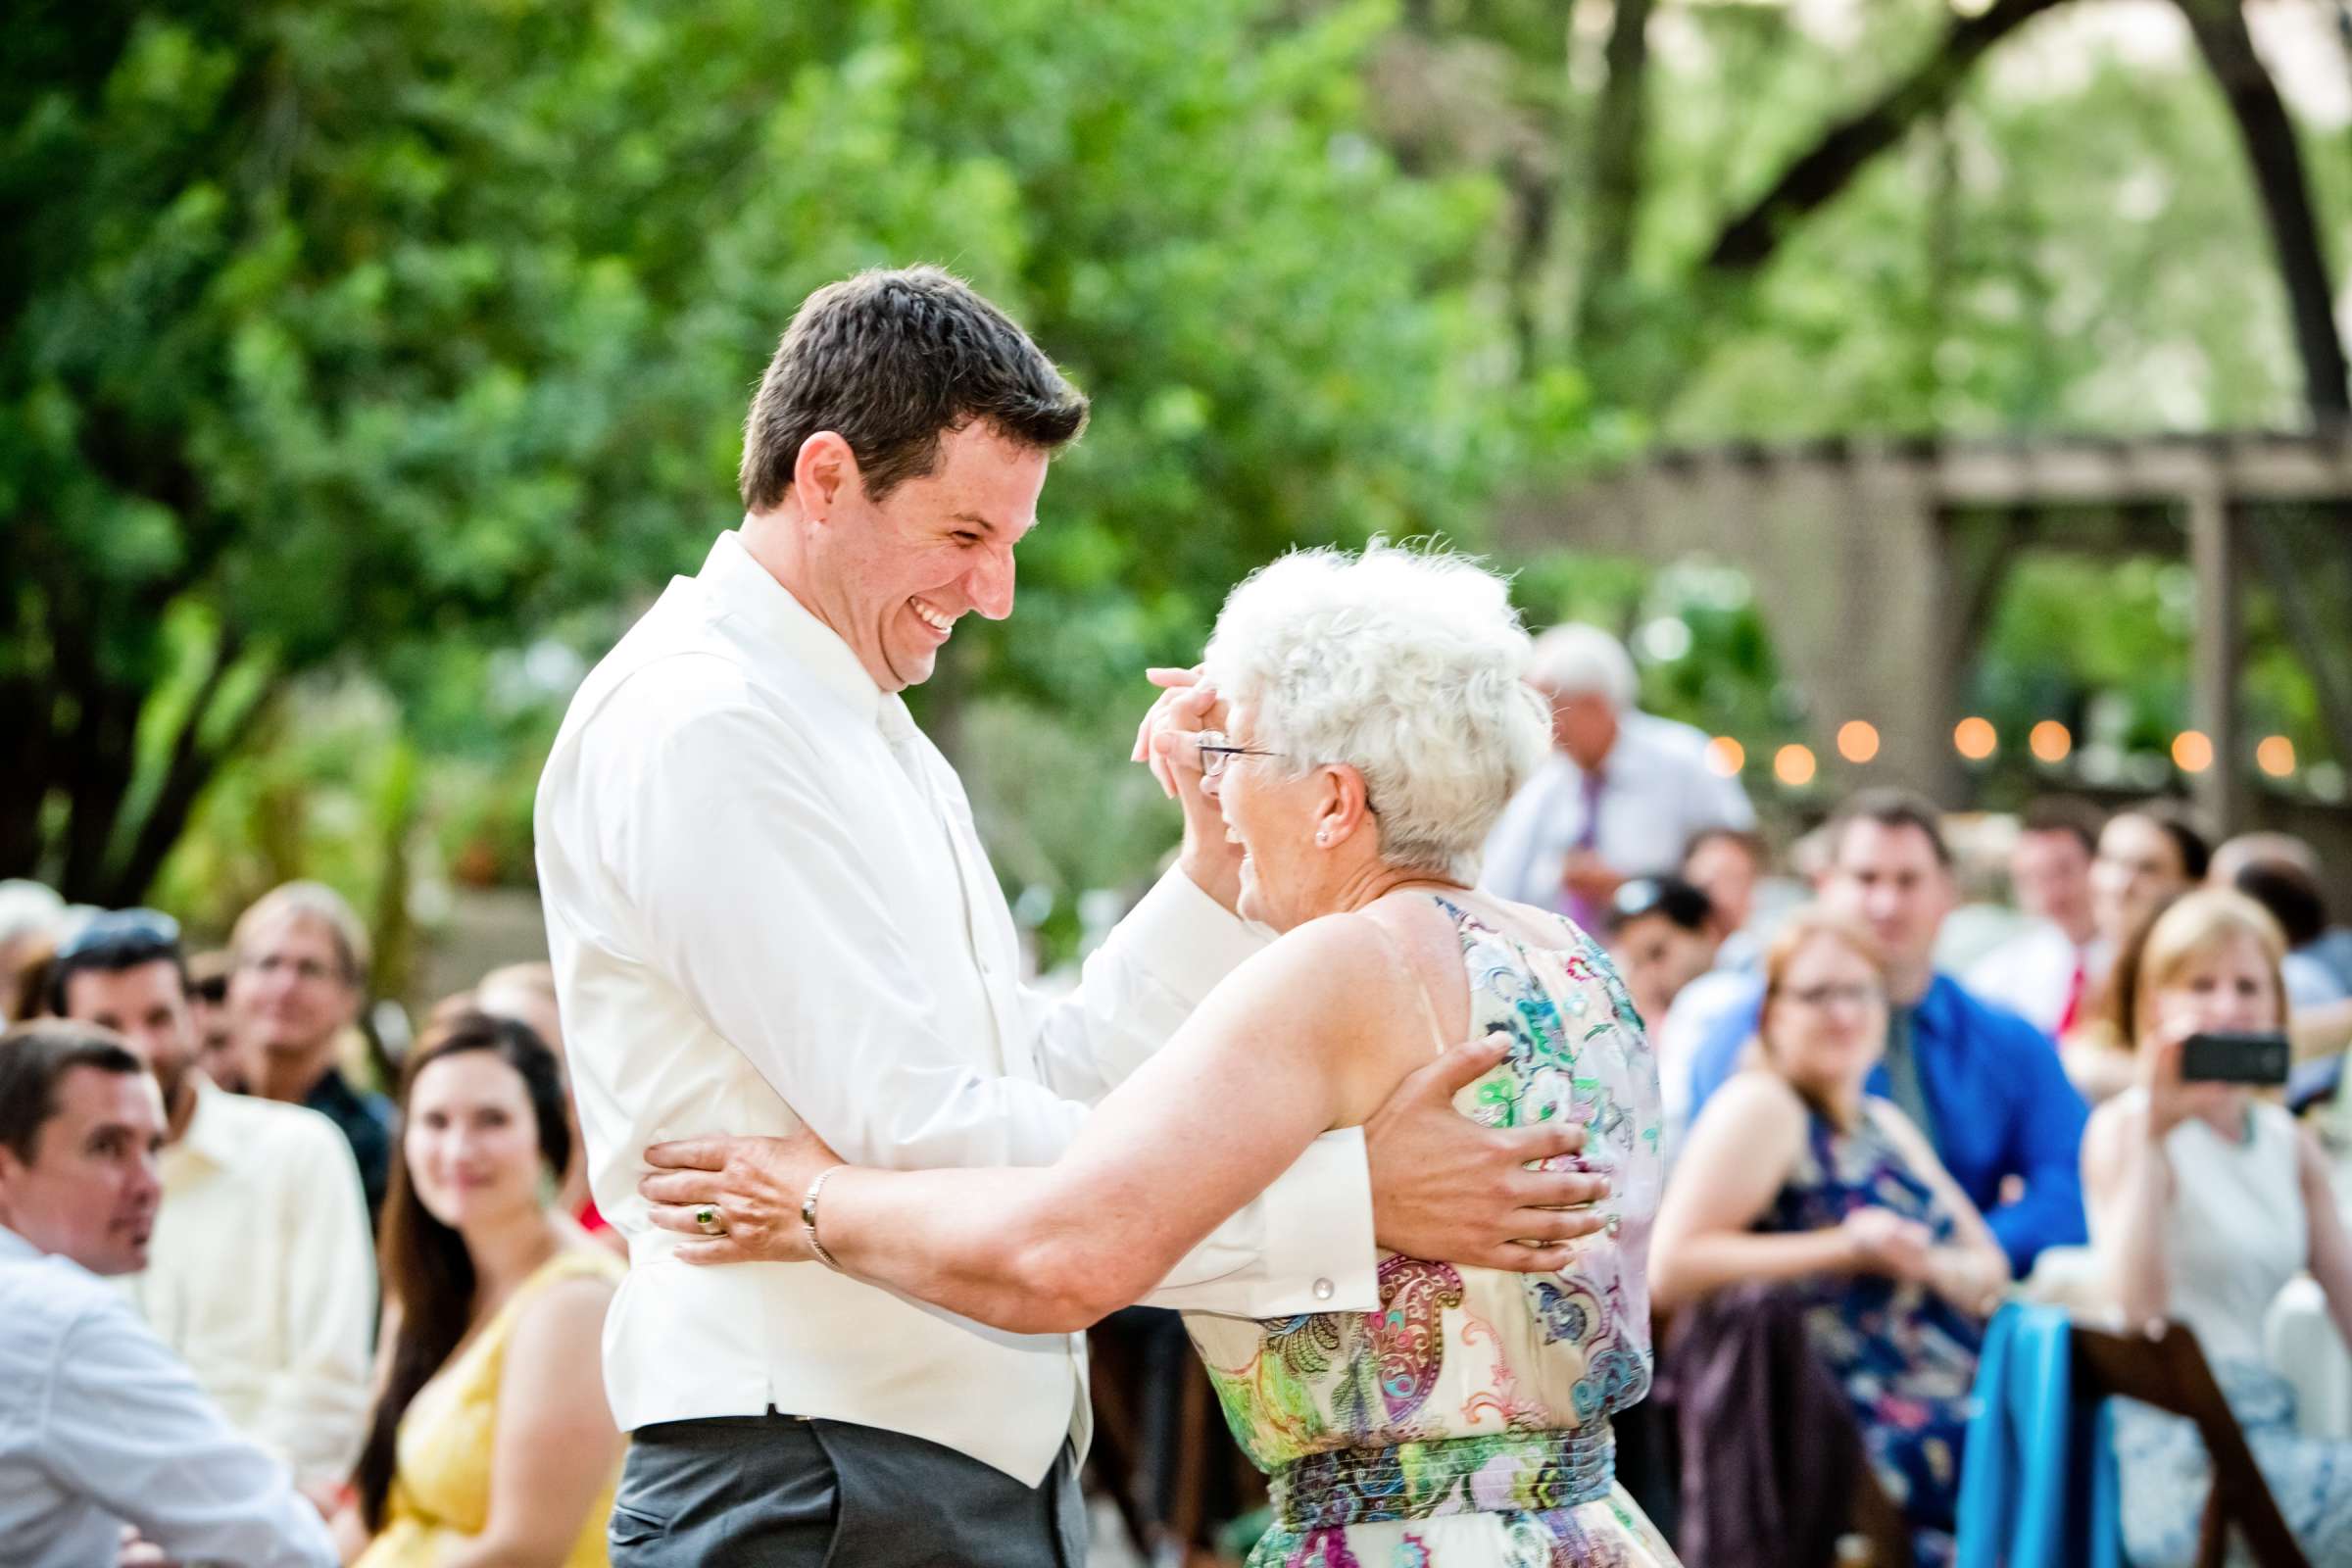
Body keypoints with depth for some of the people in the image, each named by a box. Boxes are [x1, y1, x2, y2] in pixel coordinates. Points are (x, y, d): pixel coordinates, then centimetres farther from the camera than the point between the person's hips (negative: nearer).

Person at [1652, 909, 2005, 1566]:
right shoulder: (1759, 1105, -2)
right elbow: (1671, 1267, -14)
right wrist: (1842, 1248, -16)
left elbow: (1988, 1268, 20)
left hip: (1953, 1406, 8)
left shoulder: (1885, 1124, 22)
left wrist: (1926, 1264, -4)